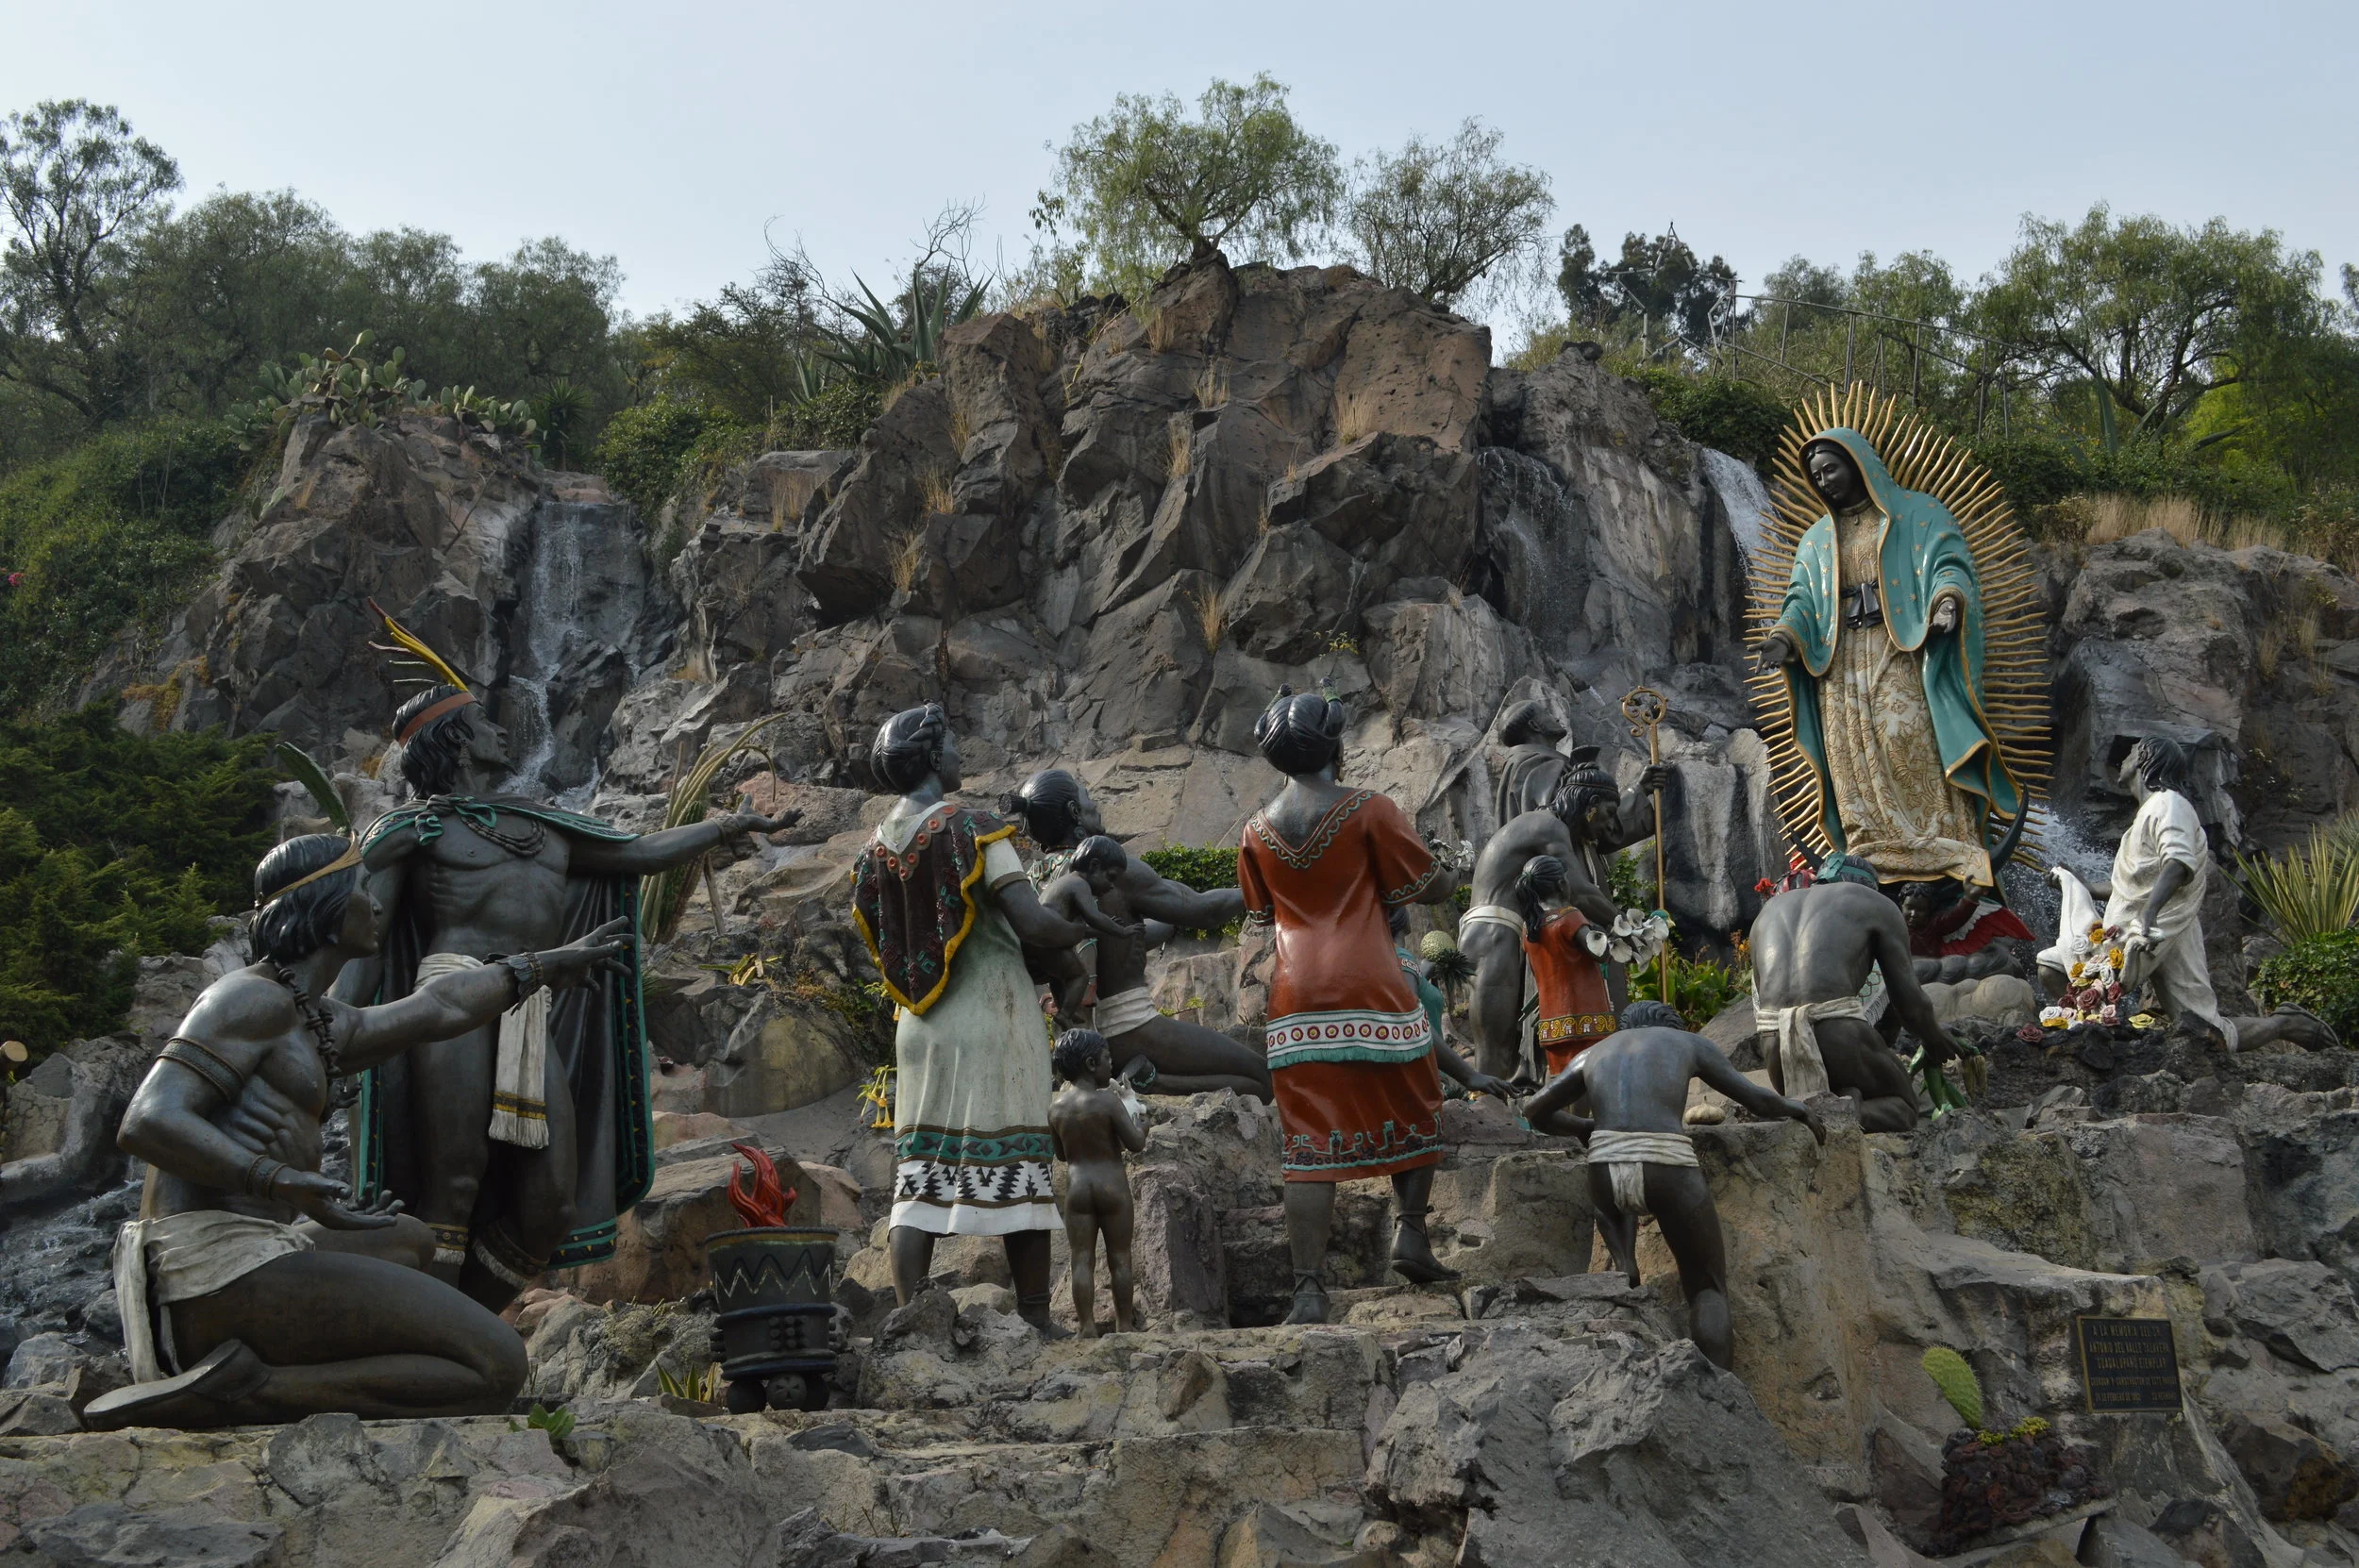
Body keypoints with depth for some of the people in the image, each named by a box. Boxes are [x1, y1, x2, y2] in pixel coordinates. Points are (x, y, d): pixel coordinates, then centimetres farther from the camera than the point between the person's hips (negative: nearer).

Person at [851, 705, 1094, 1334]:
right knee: (1017, 1168, -1)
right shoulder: (971, 829, -10)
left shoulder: (876, 846, 9)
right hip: (992, 1019, -6)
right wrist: (1087, 929, 0)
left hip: (919, 1025, 6)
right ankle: (1036, 1322, 2)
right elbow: (1033, 923, -18)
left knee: (918, 1174, 5)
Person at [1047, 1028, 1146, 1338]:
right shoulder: (1108, 1100, -12)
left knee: (1082, 1260, 4)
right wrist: (1137, 1118, 5)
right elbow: (1135, 1143, -13)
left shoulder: (1057, 1107, 3)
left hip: (1076, 1186, 4)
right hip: (1111, 1185, -4)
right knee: (1119, 1258, 6)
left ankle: (1088, 1327, 1)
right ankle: (1124, 1324, 12)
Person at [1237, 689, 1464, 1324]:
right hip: (1371, 987, -3)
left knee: (1311, 1141, 0)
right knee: (1414, 1108, 19)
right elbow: (1431, 886, 2)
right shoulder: (1370, 810, -3)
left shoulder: (1256, 830, 8)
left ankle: (1309, 1291, -6)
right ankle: (1409, 1229, 3)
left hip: (1296, 997, 3)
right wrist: (1455, 874, 24)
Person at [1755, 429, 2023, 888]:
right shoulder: (1816, 540, 25)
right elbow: (1802, 600, 15)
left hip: (1903, 660, -4)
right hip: (1841, 671, 5)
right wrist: (1785, 636, -8)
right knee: (1857, 774, -4)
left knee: (1915, 762, -17)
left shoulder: (1919, 514, 10)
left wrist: (1947, 598, -27)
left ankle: (1945, 866, -19)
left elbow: (1950, 564, -3)